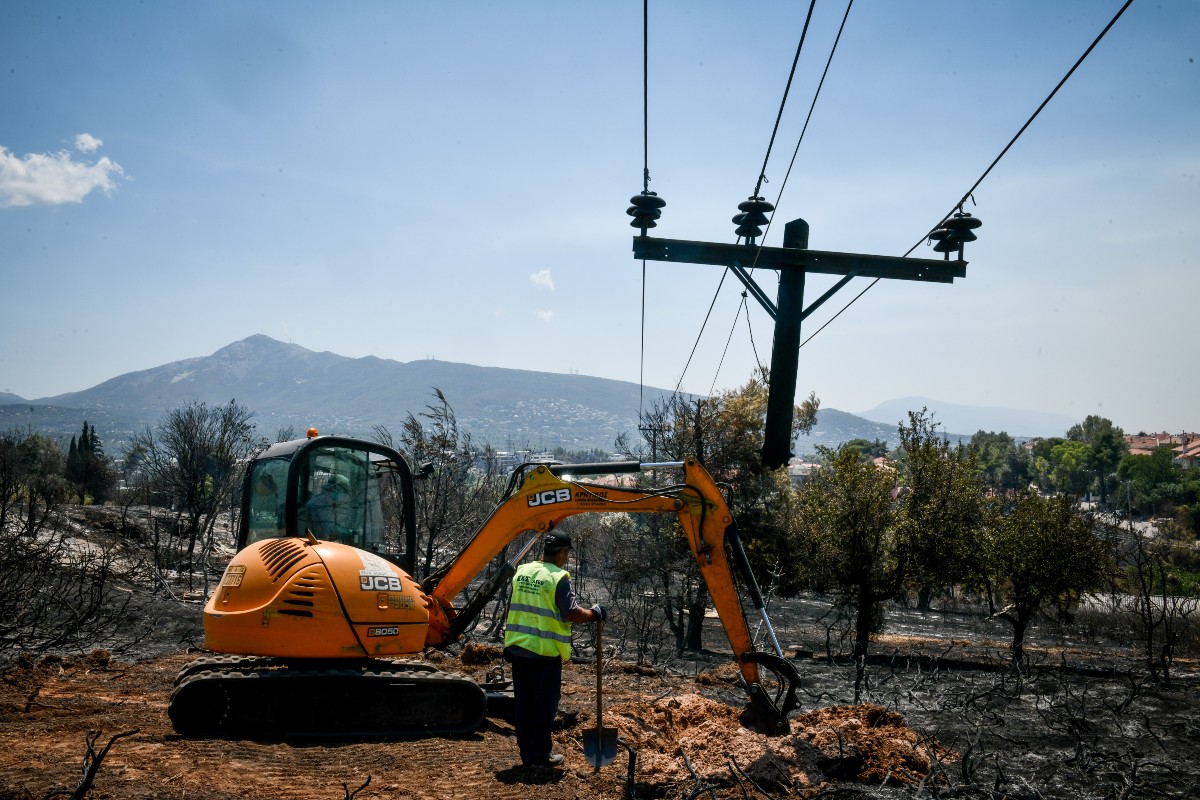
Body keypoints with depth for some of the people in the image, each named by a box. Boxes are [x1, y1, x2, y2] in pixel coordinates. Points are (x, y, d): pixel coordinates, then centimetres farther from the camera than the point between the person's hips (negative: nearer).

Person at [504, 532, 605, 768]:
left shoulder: (522, 572, 8)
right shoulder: (559, 578, -12)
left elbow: (512, 609, 14)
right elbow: (572, 613, -19)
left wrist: (509, 644, 22)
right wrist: (594, 614, -1)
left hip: (518, 648, 6)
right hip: (545, 651, -6)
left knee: (524, 703, 13)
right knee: (544, 705, 4)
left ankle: (526, 752, 21)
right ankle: (539, 755, 8)